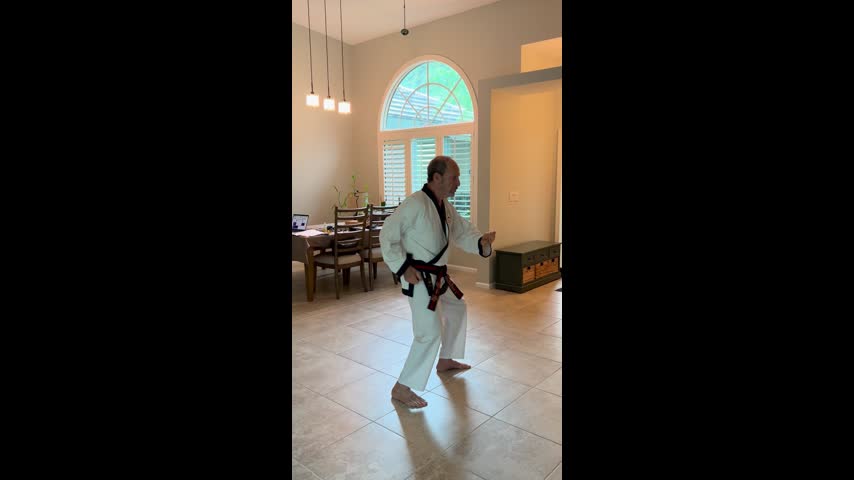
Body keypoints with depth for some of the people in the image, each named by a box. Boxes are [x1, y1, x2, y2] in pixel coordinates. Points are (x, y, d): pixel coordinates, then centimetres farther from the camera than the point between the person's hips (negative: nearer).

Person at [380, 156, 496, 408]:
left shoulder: (446, 207, 8)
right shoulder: (415, 204, -21)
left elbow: (463, 232, 11)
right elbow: (387, 236, -19)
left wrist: (482, 241, -10)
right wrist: (404, 268, -21)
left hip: (437, 276, 10)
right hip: (418, 278, -10)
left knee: (457, 309, 26)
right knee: (430, 332, -12)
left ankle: (445, 360, 44)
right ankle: (402, 388, 1)